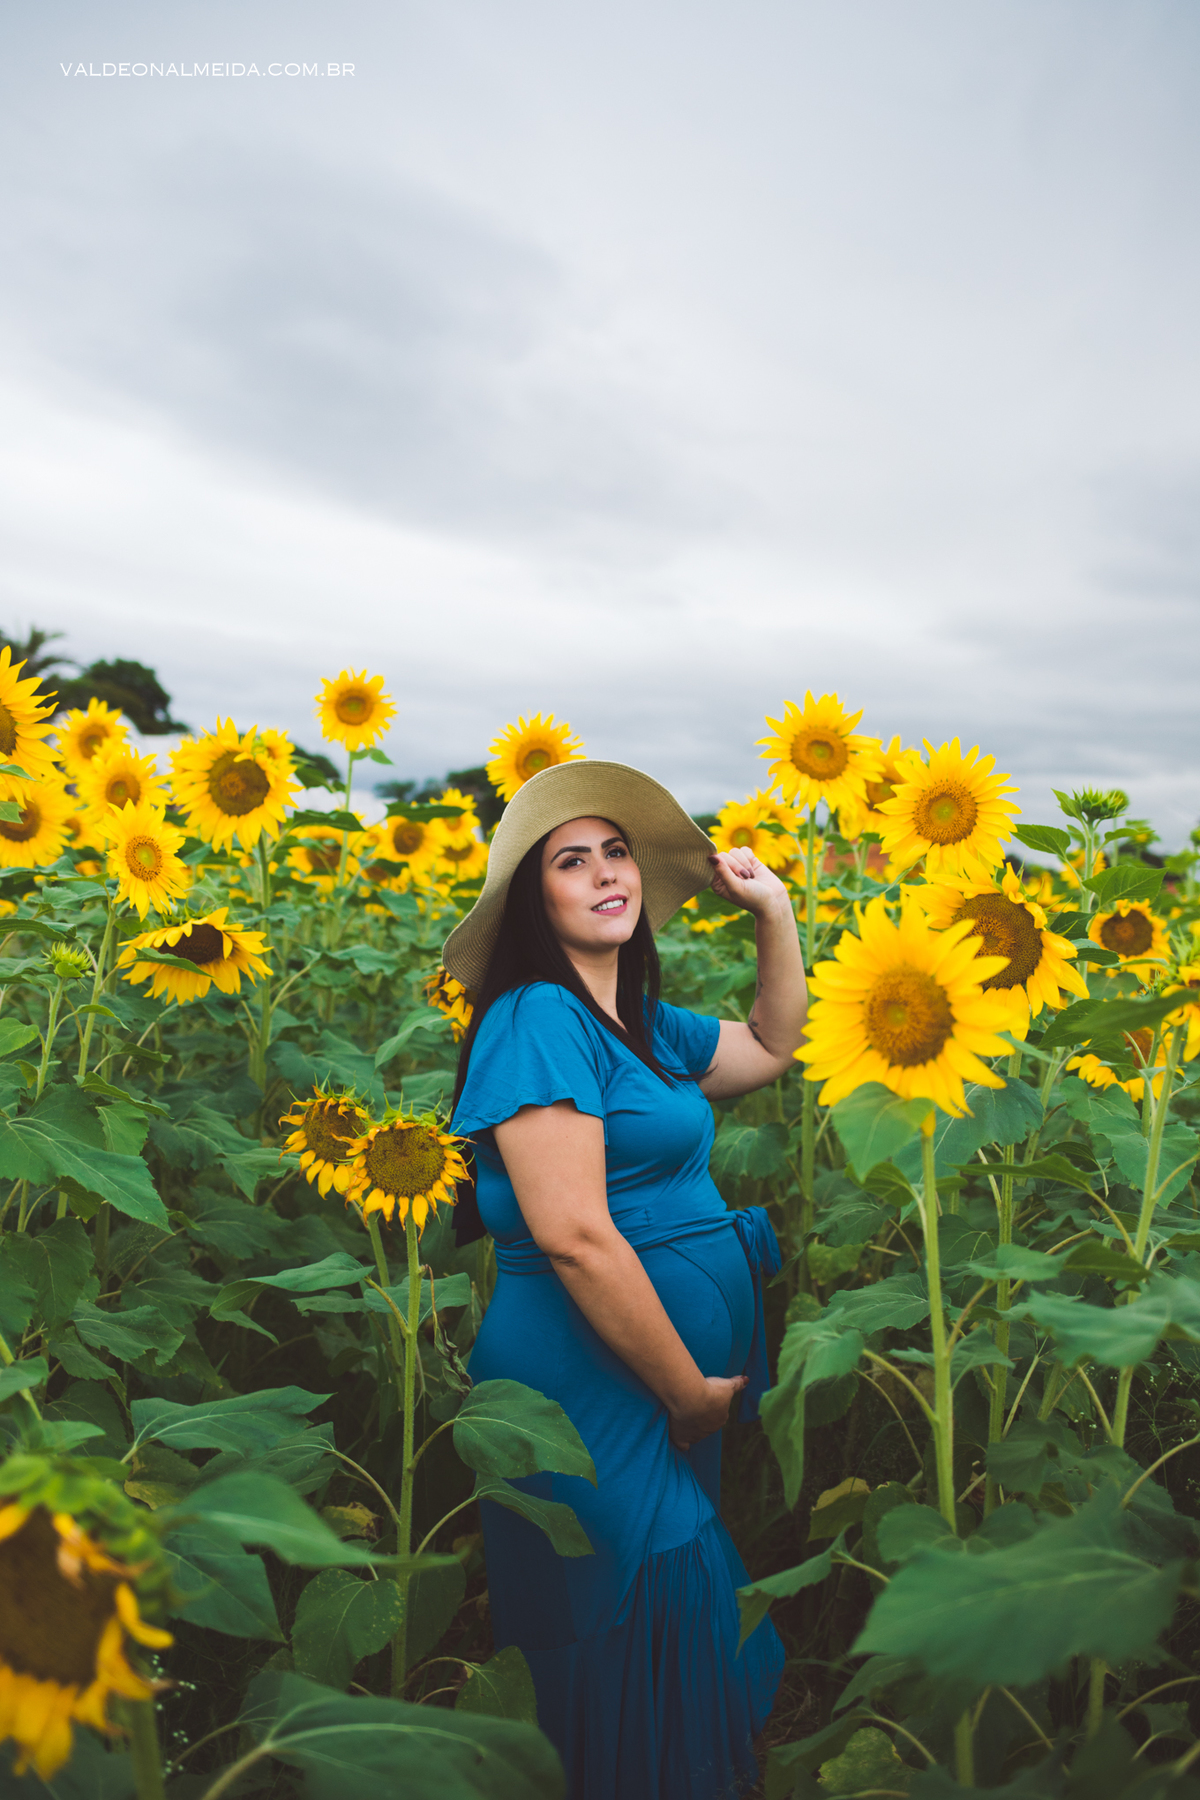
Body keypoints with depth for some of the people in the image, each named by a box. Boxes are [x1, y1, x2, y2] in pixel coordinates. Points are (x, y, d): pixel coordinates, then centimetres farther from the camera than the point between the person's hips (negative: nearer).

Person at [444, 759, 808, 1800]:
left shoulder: (644, 1024, 9)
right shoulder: (536, 1017, -19)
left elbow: (773, 1050, 23)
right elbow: (573, 1236, -24)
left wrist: (775, 911, 13)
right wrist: (690, 1390, -15)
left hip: (674, 1390, 9)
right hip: (600, 1391, -9)